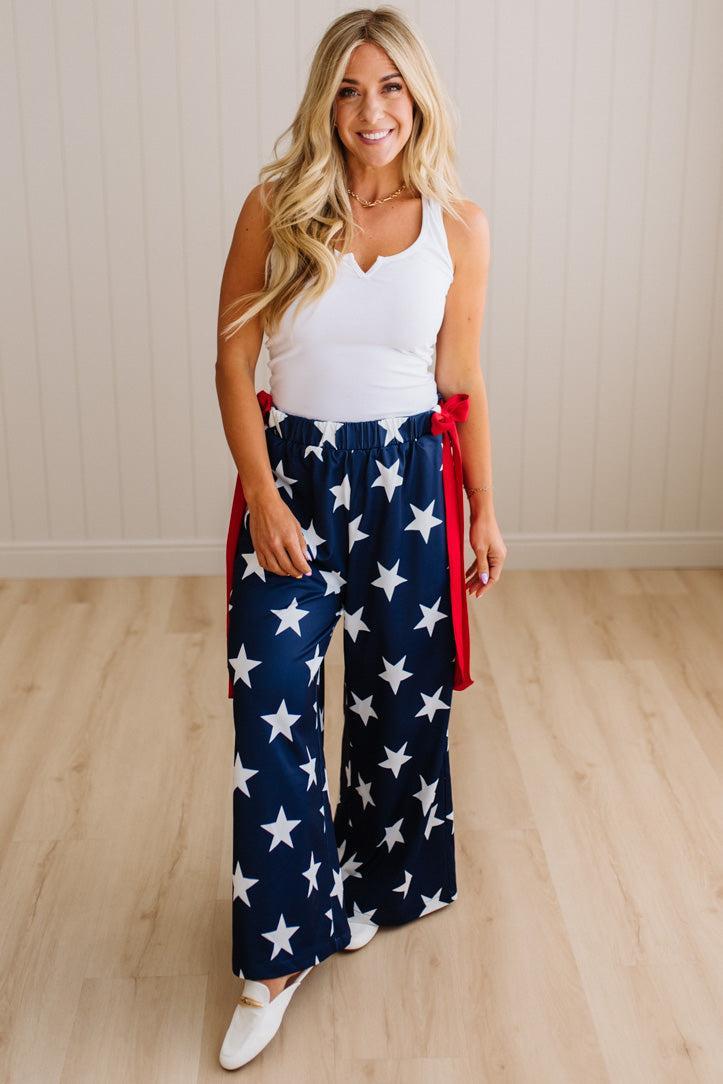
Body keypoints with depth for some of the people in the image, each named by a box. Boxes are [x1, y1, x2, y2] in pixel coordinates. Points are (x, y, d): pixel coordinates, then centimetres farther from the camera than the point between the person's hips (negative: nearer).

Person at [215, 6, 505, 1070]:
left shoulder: (459, 226, 0)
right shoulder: (275, 207, -4)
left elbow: (461, 382, 5)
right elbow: (234, 359, -4)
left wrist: (484, 509, 6)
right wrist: (262, 494, -11)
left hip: (410, 481, 1)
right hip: (293, 469, -1)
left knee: (399, 699, 13)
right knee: (272, 712, -2)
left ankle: (371, 885, 38)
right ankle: (280, 953, 14)